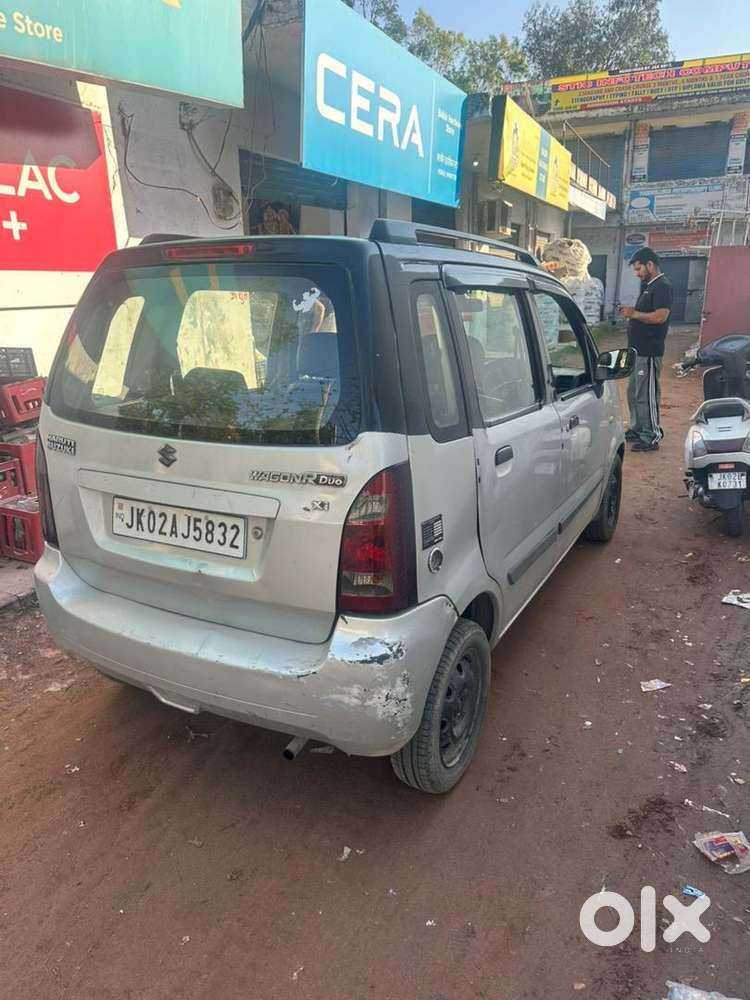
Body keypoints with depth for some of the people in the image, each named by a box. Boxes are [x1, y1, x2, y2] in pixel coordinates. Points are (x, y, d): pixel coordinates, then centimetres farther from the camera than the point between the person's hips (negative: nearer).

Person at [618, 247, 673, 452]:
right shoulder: (649, 285, 17)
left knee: (647, 395, -7)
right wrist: (631, 311, 6)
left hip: (649, 352, -10)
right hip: (639, 349, 10)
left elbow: (661, 316, -23)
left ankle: (652, 437, 0)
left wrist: (634, 314, -17)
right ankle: (637, 430, 28)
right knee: (634, 393, 17)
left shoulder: (663, 286, -13)